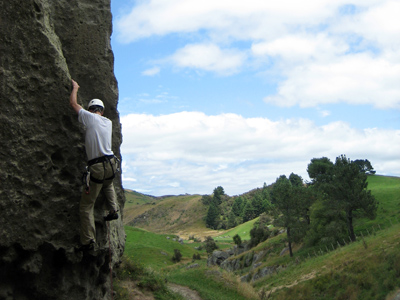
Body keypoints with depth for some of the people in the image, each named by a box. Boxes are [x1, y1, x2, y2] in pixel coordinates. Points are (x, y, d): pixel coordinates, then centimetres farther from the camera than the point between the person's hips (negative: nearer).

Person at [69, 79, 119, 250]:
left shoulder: (90, 118, -3)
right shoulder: (108, 122, 13)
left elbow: (73, 103, 6)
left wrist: (75, 88, 22)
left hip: (97, 167, -6)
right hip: (111, 164, 6)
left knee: (86, 206, 2)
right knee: (108, 184, 42)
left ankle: (88, 241, -2)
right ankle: (113, 210, 30)